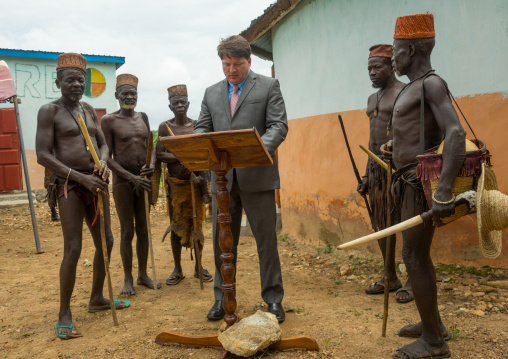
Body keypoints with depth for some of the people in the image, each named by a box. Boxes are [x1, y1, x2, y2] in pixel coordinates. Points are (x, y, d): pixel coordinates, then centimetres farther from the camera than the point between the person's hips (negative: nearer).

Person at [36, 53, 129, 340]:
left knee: (106, 242, 11)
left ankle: (97, 298, 29)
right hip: (68, 185, -6)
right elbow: (43, 156, -11)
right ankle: (64, 315, 4)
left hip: (95, 182, 7)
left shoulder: (89, 110, 14)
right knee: (73, 250, -10)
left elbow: (103, 144, 15)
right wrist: (81, 177, -19)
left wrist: (103, 161, -9)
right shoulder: (49, 111, -4)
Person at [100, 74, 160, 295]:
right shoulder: (109, 121, -5)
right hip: (123, 180, -4)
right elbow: (107, 158, -8)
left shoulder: (143, 117, 11)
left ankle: (143, 274, 24)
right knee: (127, 231, 2)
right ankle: (128, 279, 16)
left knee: (143, 230, 10)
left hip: (144, 179, 4)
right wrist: (132, 178, -18)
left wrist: (152, 165, -9)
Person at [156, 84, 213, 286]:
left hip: (195, 181, 0)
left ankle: (199, 268, 19)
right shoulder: (165, 127, 1)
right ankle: (178, 270, 17)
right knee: (176, 225, 6)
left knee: (197, 224, 5)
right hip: (175, 183, 0)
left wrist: (204, 183, -5)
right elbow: (159, 154, -7)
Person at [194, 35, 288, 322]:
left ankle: (274, 299, 17)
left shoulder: (268, 86, 4)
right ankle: (223, 298, 24)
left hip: (257, 175, -4)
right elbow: (202, 127, 14)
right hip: (223, 177, 4)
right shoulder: (212, 93, 16)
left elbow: (278, 126, -5)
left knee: (266, 239, 3)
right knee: (222, 241, 10)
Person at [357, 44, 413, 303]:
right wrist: (366, 175, 19)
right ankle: (391, 278, 23)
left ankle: (412, 281, 9)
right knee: (381, 224, 11)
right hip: (376, 166, 8)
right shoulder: (373, 99, 19)